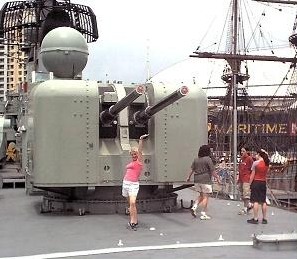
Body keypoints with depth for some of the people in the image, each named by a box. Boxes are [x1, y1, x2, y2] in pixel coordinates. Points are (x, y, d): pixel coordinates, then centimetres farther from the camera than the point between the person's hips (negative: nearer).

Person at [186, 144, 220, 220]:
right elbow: (212, 171, -10)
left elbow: (192, 170, 11)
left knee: (201, 195, 20)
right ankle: (203, 214, 0)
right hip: (205, 180, -6)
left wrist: (189, 177, 24)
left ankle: (194, 207, 4)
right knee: (205, 197, 0)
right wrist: (217, 178, -1)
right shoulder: (208, 159, -10)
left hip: (197, 180, 7)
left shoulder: (196, 159, 8)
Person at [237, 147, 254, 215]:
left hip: (247, 179, -8)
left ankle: (245, 209, 0)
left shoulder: (249, 158, -7)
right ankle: (249, 205, 29)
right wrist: (238, 179, 20)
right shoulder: (241, 159, 14)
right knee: (242, 195, 12)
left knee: (246, 194, -6)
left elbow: (252, 169, -9)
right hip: (241, 179, 8)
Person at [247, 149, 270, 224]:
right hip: (263, 183, 5)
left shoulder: (256, 163, -11)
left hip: (256, 182, -5)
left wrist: (250, 184, -4)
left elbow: (252, 175, -9)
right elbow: (266, 175, 11)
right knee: (263, 201, 9)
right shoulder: (267, 164, 5)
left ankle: (255, 219, -3)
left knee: (256, 201, -3)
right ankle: (264, 219, 13)